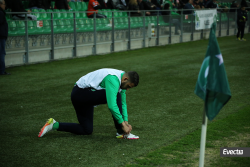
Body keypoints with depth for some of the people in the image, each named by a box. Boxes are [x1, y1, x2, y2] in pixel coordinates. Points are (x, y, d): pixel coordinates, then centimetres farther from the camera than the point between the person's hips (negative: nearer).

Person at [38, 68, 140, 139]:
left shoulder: (122, 79, 5)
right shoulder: (113, 80, -26)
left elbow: (123, 103, 13)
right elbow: (112, 105, -32)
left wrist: (126, 121, 3)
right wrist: (123, 124, -25)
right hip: (81, 92, -10)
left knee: (86, 131, 10)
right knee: (116, 97, -23)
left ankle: (54, 125, 12)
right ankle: (121, 133, -15)